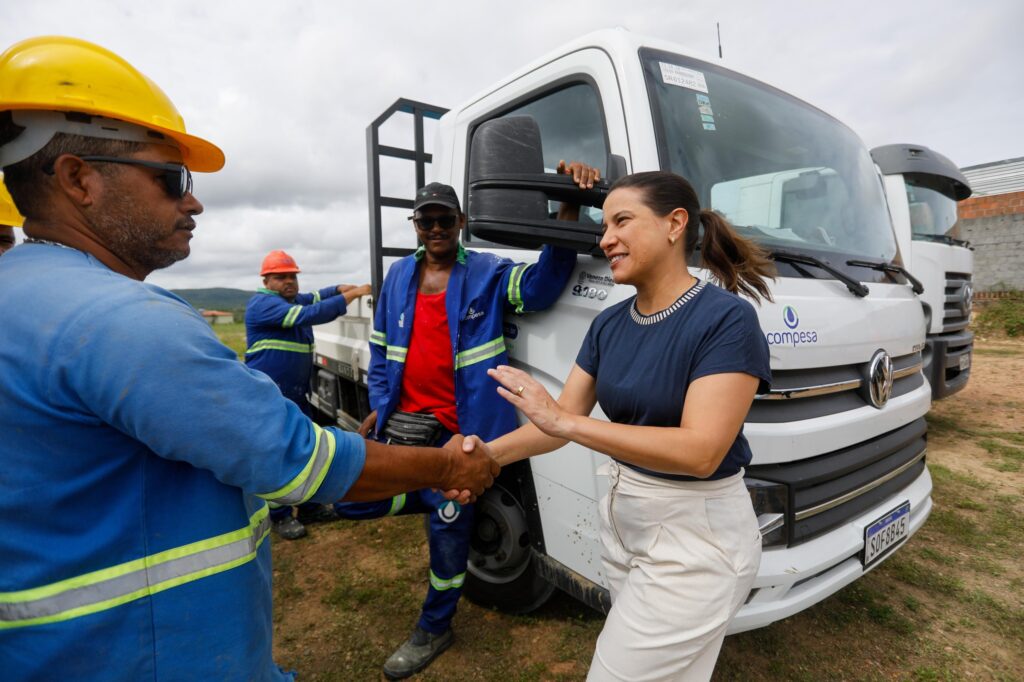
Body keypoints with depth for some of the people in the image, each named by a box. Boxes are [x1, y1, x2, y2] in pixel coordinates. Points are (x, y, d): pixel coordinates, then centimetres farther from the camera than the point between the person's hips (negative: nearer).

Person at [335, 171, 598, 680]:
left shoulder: (487, 273, -3)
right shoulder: (399, 276, 10)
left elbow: (539, 285, -20)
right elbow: (381, 346, 15)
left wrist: (568, 213, -31)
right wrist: (379, 403, 7)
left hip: (459, 427, -4)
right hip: (402, 422, 5)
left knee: (448, 528, 7)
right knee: (350, 496, 9)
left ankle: (433, 629, 33)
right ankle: (437, 500, 29)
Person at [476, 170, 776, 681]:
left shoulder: (727, 319, -20)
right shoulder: (608, 324, 0)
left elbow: (701, 451, -28)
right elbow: (561, 417, -1)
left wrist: (565, 422, -33)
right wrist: (489, 454, -17)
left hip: (695, 535, -6)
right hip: (620, 518, 7)